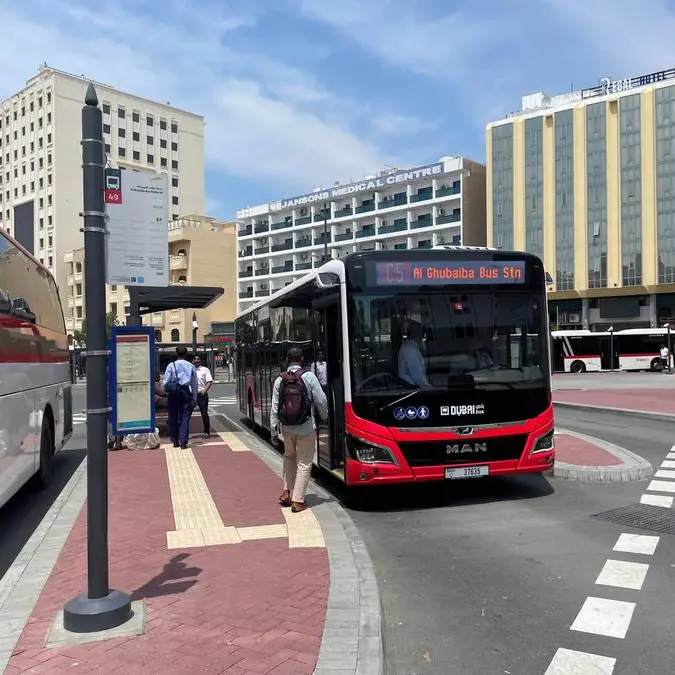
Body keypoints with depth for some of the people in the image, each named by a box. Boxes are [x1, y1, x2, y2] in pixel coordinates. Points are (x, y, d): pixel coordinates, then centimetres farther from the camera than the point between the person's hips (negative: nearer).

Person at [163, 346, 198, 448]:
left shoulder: (171, 366, -1)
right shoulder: (191, 366, 5)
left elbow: (166, 383, -2)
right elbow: (194, 384, 7)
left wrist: (167, 391, 14)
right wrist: (194, 398, 12)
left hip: (173, 394, 0)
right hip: (186, 393, 1)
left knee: (173, 417, 9)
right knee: (185, 417, 1)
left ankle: (175, 441, 14)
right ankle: (183, 441, -7)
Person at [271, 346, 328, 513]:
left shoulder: (280, 379, -1)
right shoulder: (309, 376, -10)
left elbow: (274, 406, 1)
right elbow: (320, 400, -6)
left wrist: (274, 427, 8)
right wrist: (325, 416, 12)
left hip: (287, 428, 4)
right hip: (306, 428, -4)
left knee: (289, 457, 26)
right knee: (304, 463, 6)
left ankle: (286, 491, 21)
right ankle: (297, 501, 6)